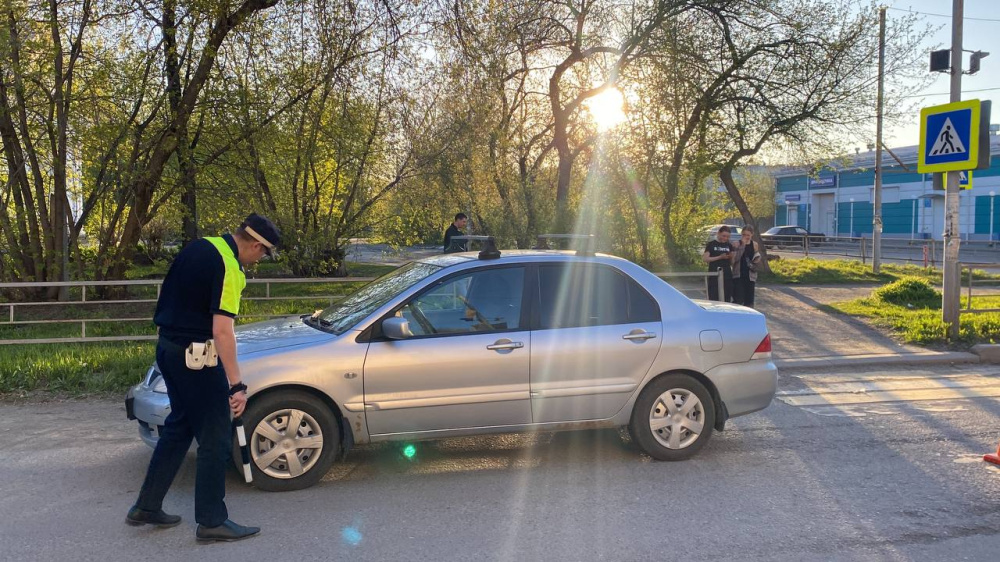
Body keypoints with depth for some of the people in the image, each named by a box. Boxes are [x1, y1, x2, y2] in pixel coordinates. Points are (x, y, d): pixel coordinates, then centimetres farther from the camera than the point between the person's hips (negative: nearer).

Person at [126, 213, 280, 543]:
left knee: (178, 427, 20)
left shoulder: (200, 246, 8)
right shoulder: (228, 268, -20)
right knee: (215, 438, 1)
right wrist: (237, 384, -23)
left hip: (168, 346, 9)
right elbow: (222, 331, -25)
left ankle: (146, 507, 27)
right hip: (194, 355, -9)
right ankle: (211, 522, 9)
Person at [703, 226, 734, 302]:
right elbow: (705, 258, -6)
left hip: (727, 275, 4)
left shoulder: (729, 246, 13)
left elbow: (732, 262, 17)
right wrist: (719, 257, -14)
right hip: (714, 275, -4)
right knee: (714, 298, -8)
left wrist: (731, 257, -6)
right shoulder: (711, 244, 1)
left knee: (726, 299, 2)